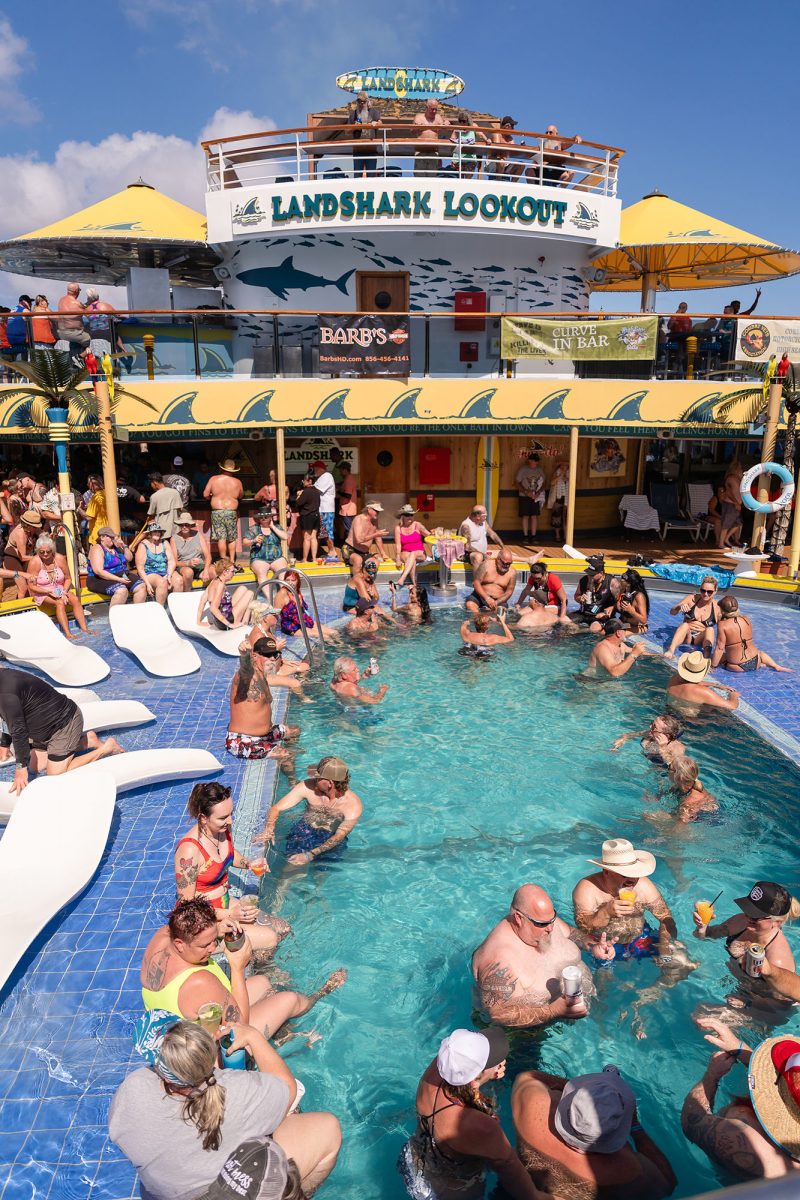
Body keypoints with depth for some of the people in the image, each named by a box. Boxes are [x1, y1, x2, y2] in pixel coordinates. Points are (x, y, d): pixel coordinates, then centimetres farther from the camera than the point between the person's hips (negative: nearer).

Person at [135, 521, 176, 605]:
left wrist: (169, 575, -15)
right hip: (149, 574, -4)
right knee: (162, 582, -36)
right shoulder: (143, 545, 1)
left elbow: (171, 561, 3)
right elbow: (140, 568, -5)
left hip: (165, 572, 4)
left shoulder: (165, 544, 12)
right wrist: (147, 583, -17)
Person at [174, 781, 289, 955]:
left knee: (283, 929, 2)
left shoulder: (224, 828, -9)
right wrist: (229, 915, -25)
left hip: (225, 903, 8)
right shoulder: (189, 850, -32)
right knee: (268, 939, -16)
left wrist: (248, 863, -5)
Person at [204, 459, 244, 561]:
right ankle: (232, 561, 14)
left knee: (221, 538, -1)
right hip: (232, 512, 1)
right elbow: (240, 496, 14)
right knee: (232, 539, 12)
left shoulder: (213, 479, -2)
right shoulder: (237, 482, -1)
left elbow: (205, 495, 0)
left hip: (217, 511, 0)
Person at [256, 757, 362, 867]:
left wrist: (310, 855, -39)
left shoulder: (353, 805, -21)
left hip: (331, 839, -1)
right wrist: (268, 830, -32)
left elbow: (339, 837, -26)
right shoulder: (308, 787, -15)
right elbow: (276, 808, -11)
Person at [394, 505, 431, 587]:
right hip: (405, 554, 0)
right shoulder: (398, 528, 0)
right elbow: (398, 545, -7)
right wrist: (398, 559, -17)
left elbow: (429, 536, 3)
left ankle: (402, 578, -49)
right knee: (411, 558, -33)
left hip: (420, 554, 0)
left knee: (413, 554, -34)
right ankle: (414, 585, -40)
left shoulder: (417, 525, 0)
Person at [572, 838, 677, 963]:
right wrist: (606, 913, -41)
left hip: (641, 939, 3)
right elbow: (582, 930, -25)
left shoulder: (643, 885, -11)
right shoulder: (586, 889, -22)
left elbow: (666, 918, -6)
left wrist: (665, 950, -21)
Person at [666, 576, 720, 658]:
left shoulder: (717, 608, -2)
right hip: (686, 637, 0)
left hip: (701, 640, 0)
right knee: (685, 625, -30)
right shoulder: (692, 599, -2)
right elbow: (672, 612, -6)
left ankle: (706, 658, -50)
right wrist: (680, 607, -28)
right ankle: (670, 652, -49)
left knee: (710, 629, -29)